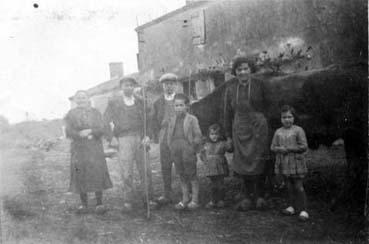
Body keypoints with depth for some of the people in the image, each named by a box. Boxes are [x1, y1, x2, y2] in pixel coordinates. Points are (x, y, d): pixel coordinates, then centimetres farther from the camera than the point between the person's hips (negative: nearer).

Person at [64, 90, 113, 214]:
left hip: (95, 148, 0)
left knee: (97, 173, -5)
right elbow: (68, 132, -2)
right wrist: (80, 134, -19)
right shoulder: (71, 114, 9)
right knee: (81, 175, -2)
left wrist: (90, 131, -19)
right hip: (78, 148, 0)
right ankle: (83, 203, 8)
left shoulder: (96, 113, 10)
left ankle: (99, 203, 1)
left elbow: (101, 130, 0)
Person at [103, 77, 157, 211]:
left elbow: (146, 120, 11)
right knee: (126, 172, -4)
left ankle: (148, 198, 11)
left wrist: (147, 136, -1)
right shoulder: (113, 103, 10)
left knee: (145, 170, 1)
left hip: (140, 138, 2)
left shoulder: (140, 102, 14)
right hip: (124, 139, -2)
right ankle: (127, 201, 5)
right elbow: (107, 120, 11)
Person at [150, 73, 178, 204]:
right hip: (164, 136, 2)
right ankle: (167, 195, 9)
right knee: (165, 166, 2)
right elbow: (154, 121, 13)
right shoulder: (158, 102, 12)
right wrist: (157, 137, 3)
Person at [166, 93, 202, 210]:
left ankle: (195, 200, 12)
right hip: (176, 153, 4)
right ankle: (185, 200, 20)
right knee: (182, 176, 11)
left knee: (192, 175, 3)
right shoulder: (172, 120, 9)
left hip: (188, 151, -4)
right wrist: (172, 149, 7)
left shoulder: (192, 119, -4)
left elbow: (197, 136, -3)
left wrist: (193, 150, -6)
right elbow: (169, 136, 15)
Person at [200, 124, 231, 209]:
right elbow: (202, 154, 18)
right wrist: (205, 160, 4)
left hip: (220, 169, -4)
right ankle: (213, 201, 19)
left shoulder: (222, 144, -5)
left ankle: (221, 200, 11)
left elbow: (230, 147, -17)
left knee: (220, 185, 0)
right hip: (210, 169, 4)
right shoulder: (207, 145, 8)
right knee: (214, 186, 12)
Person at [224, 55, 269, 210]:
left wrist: (265, 125, 3)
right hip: (239, 129, 2)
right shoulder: (231, 88, 5)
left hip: (258, 127, -2)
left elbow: (266, 106, 6)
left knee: (258, 162, 0)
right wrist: (228, 135, 9)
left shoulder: (259, 85, -1)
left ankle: (259, 196, 15)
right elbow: (227, 112, 10)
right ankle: (248, 197, 15)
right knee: (243, 163, 3)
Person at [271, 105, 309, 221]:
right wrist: (279, 149, -13)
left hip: (296, 163, -4)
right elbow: (273, 147, 8)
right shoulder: (278, 132, 8)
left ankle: (303, 210, 3)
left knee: (298, 186, -2)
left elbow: (304, 146, -11)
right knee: (289, 186, 13)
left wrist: (289, 148, -16)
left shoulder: (298, 130, -6)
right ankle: (292, 206, 24)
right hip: (283, 163, 4)